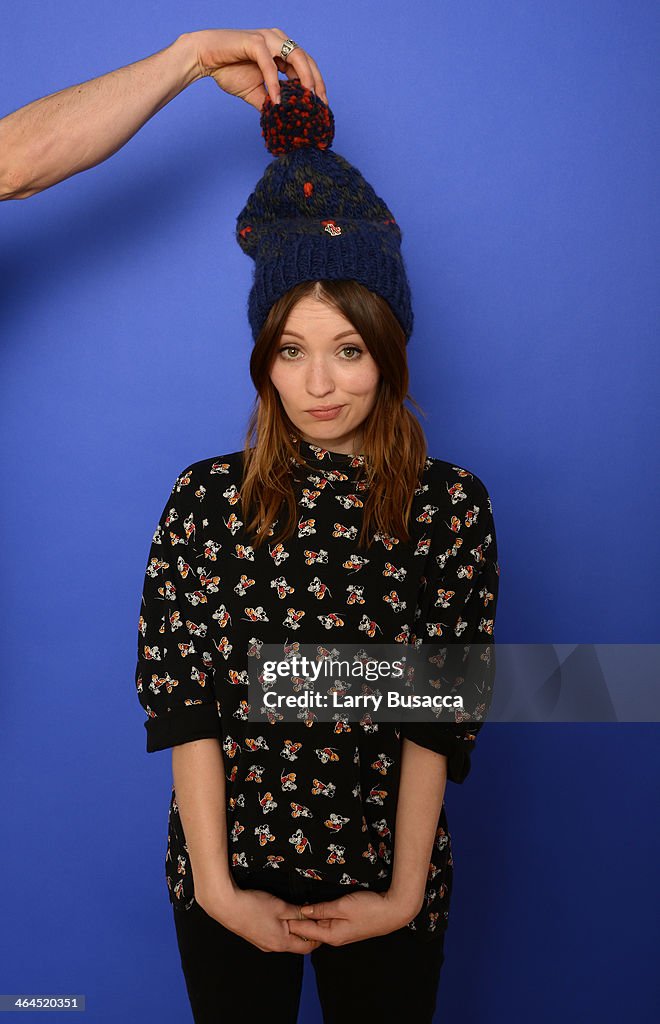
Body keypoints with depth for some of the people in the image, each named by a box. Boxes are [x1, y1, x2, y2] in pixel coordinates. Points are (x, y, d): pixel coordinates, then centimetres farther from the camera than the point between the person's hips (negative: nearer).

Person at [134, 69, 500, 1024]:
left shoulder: (451, 504, -8)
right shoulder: (204, 498, -6)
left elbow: (441, 712, -9)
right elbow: (183, 701, -8)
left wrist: (403, 894, -11)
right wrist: (216, 887, -10)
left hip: (385, 877, 0)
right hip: (228, 880, 1)